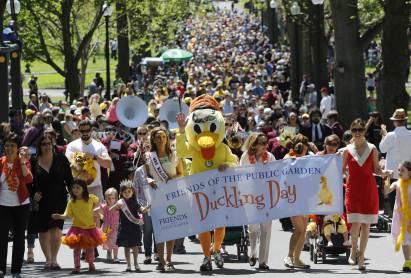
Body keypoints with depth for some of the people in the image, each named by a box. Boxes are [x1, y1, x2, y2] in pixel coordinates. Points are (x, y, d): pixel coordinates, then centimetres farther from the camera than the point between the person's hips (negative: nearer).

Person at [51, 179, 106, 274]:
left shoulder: (91, 198, -7)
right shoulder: (71, 202, -9)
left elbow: (96, 201, 17)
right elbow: (67, 215, -15)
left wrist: (91, 210, 7)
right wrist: (59, 216, -33)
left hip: (90, 227, 1)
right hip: (77, 228, -1)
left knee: (90, 248, 12)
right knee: (76, 248, -5)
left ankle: (91, 264, 32)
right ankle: (77, 266, 2)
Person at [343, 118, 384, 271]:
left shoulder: (372, 149, 4)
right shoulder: (348, 150, 4)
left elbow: (375, 169, 7)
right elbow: (342, 170, 11)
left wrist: (383, 173, -12)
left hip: (369, 189, 1)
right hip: (353, 189, -1)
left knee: (366, 224, 3)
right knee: (356, 222, -12)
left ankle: (361, 257, 13)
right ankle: (354, 251, 13)